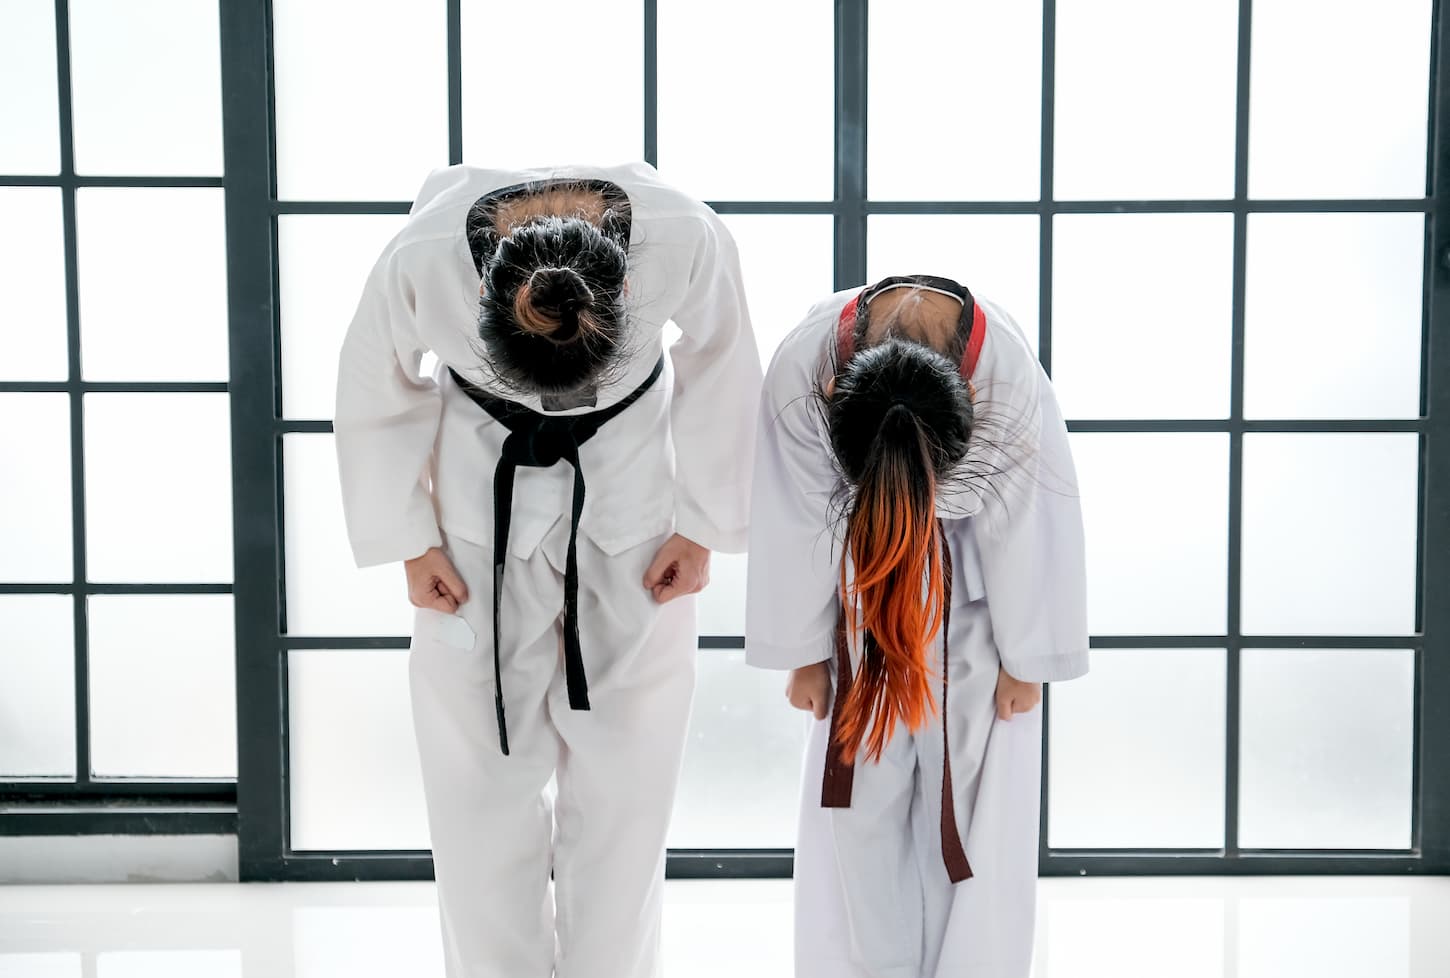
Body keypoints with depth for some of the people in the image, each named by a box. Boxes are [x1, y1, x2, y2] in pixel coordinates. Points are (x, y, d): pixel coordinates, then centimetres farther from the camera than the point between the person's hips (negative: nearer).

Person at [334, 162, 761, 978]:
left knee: (623, 781, 6)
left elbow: (721, 369, -9)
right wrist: (412, 541, -3)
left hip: (631, 493, 0)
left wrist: (701, 525, -3)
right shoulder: (422, 257, -29)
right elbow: (377, 390, -8)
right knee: (484, 775, 4)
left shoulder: (688, 239, -29)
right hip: (484, 493, 0)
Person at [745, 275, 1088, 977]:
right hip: (859, 590, 1)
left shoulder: (1013, 382, -35)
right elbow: (798, 526, -16)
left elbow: (1027, 529, -18)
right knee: (857, 788, 1)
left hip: (976, 598, -1)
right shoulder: (799, 372, -31)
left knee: (977, 798, -3)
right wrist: (806, 653, -5)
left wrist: (1025, 659, -7)